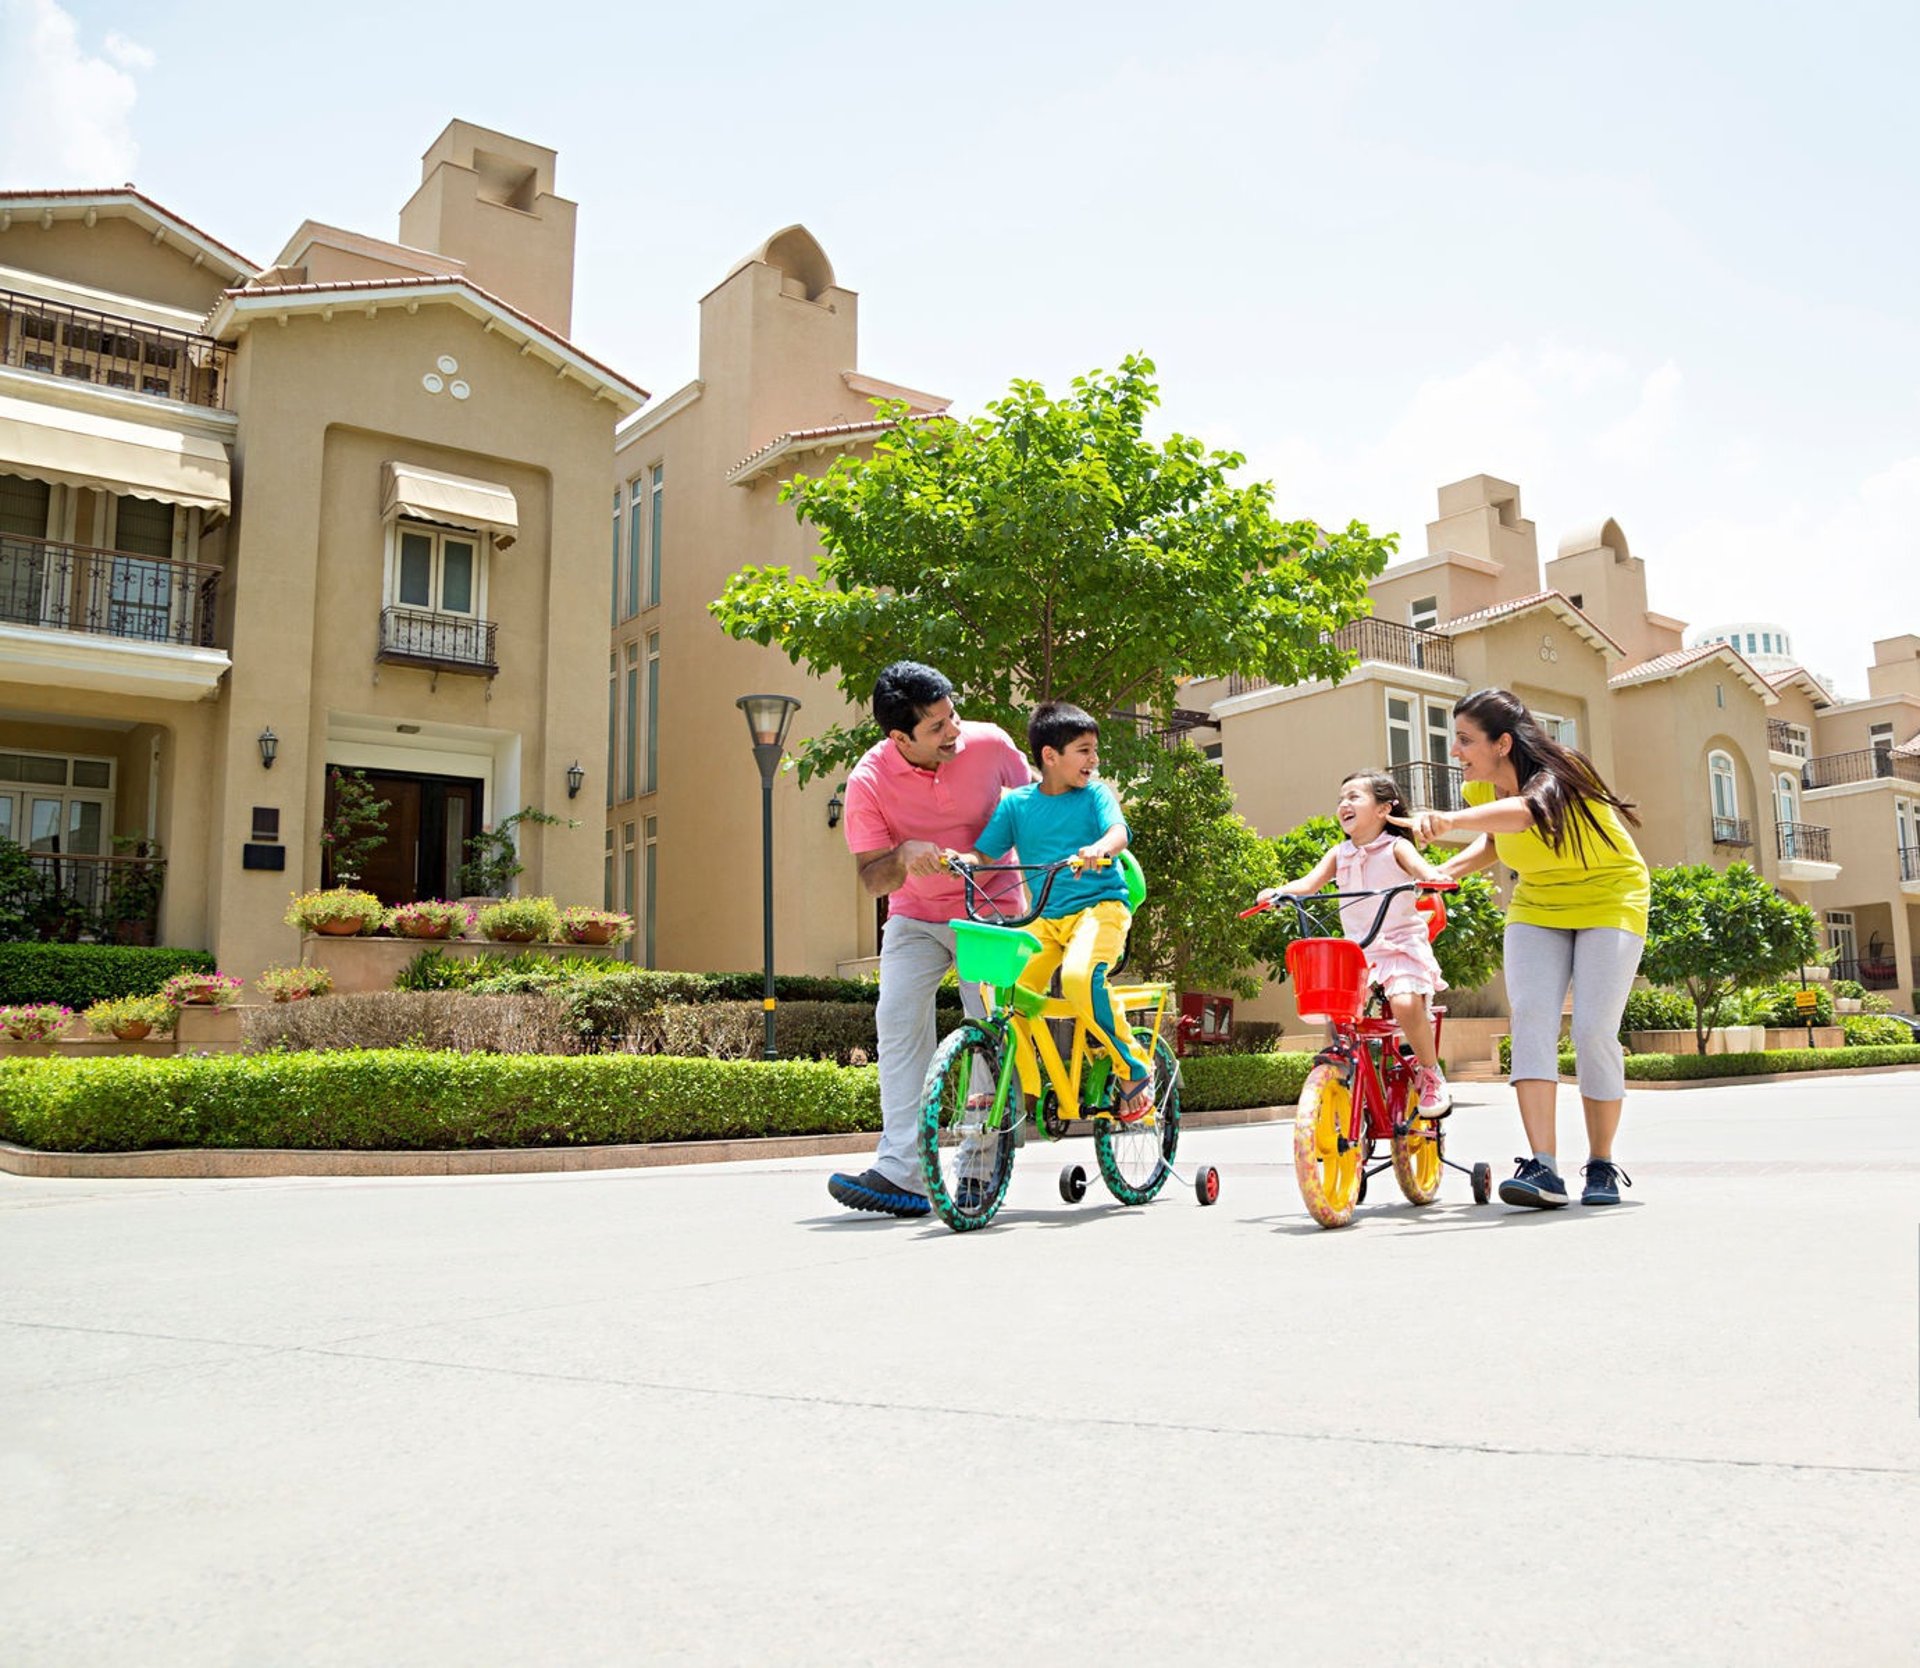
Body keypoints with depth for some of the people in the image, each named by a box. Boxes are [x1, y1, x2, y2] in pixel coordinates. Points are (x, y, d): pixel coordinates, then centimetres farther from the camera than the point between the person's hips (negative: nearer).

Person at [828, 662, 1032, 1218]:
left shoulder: (989, 743, -14)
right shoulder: (869, 781, -16)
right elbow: (872, 880, -12)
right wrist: (904, 856, -34)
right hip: (915, 917, 0)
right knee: (898, 1018, -19)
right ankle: (901, 1168, -19)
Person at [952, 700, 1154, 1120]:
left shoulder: (1095, 794, 0)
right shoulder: (1017, 803, 5)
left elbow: (1118, 832, -18)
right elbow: (984, 854, 5)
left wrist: (1100, 848, -41)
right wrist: (958, 858, -18)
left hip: (1100, 905, -3)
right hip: (1044, 916, 4)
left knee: (1080, 976, -31)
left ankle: (1135, 1070, -12)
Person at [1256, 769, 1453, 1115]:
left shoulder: (1395, 848, 0)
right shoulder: (1339, 854, 11)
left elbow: (1421, 867, -18)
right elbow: (1310, 882, -2)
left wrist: (1435, 879, -42)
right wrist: (1278, 892, -21)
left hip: (1402, 946, -4)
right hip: (1358, 951, 5)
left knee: (1405, 1003, -29)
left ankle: (1431, 1074, -5)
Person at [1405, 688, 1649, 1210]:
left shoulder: (1556, 777, -27)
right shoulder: (1481, 790, -7)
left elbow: (1522, 812, -52)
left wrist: (1450, 820, -70)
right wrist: (1452, 868, -6)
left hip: (1608, 900, -5)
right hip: (1536, 907, 5)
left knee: (1593, 1031, -14)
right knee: (1530, 1016, -17)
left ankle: (1602, 1165, 6)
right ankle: (1543, 1167, -23)